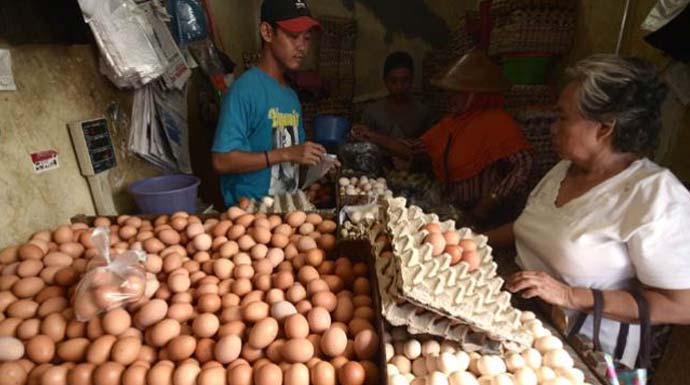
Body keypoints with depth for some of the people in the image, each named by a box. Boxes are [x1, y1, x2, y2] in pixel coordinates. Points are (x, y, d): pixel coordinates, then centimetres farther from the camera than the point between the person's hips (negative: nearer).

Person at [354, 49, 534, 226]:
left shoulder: (497, 122, -15)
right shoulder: (453, 120, 7)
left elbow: (524, 165, -24)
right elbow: (417, 149, 8)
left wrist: (489, 205, -23)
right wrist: (374, 137, 2)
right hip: (455, 209, 7)